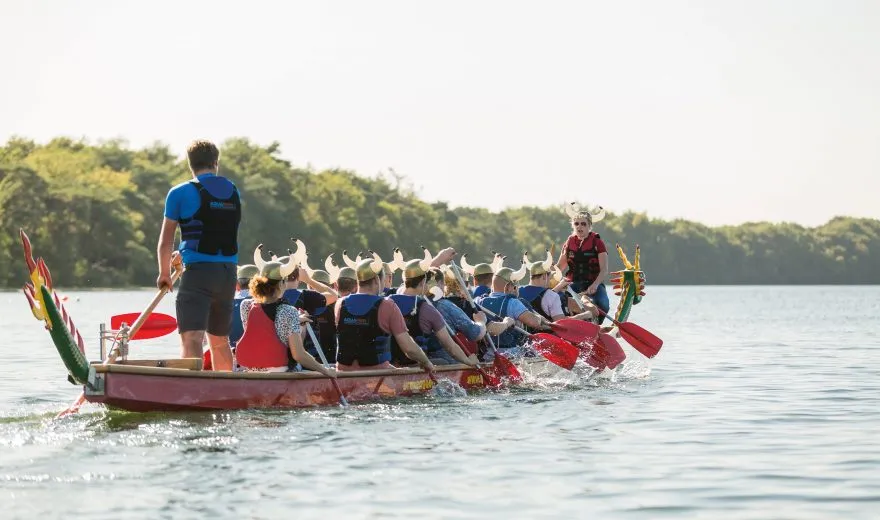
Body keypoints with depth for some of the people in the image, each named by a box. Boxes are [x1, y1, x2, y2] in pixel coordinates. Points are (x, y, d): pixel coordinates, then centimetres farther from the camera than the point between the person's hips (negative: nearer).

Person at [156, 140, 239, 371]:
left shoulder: (180, 193, -2)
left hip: (198, 273, -5)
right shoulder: (233, 192, 12)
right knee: (220, 341, 19)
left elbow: (165, 242, 2)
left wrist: (164, 273, 19)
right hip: (228, 272, 5)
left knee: (191, 338, -15)